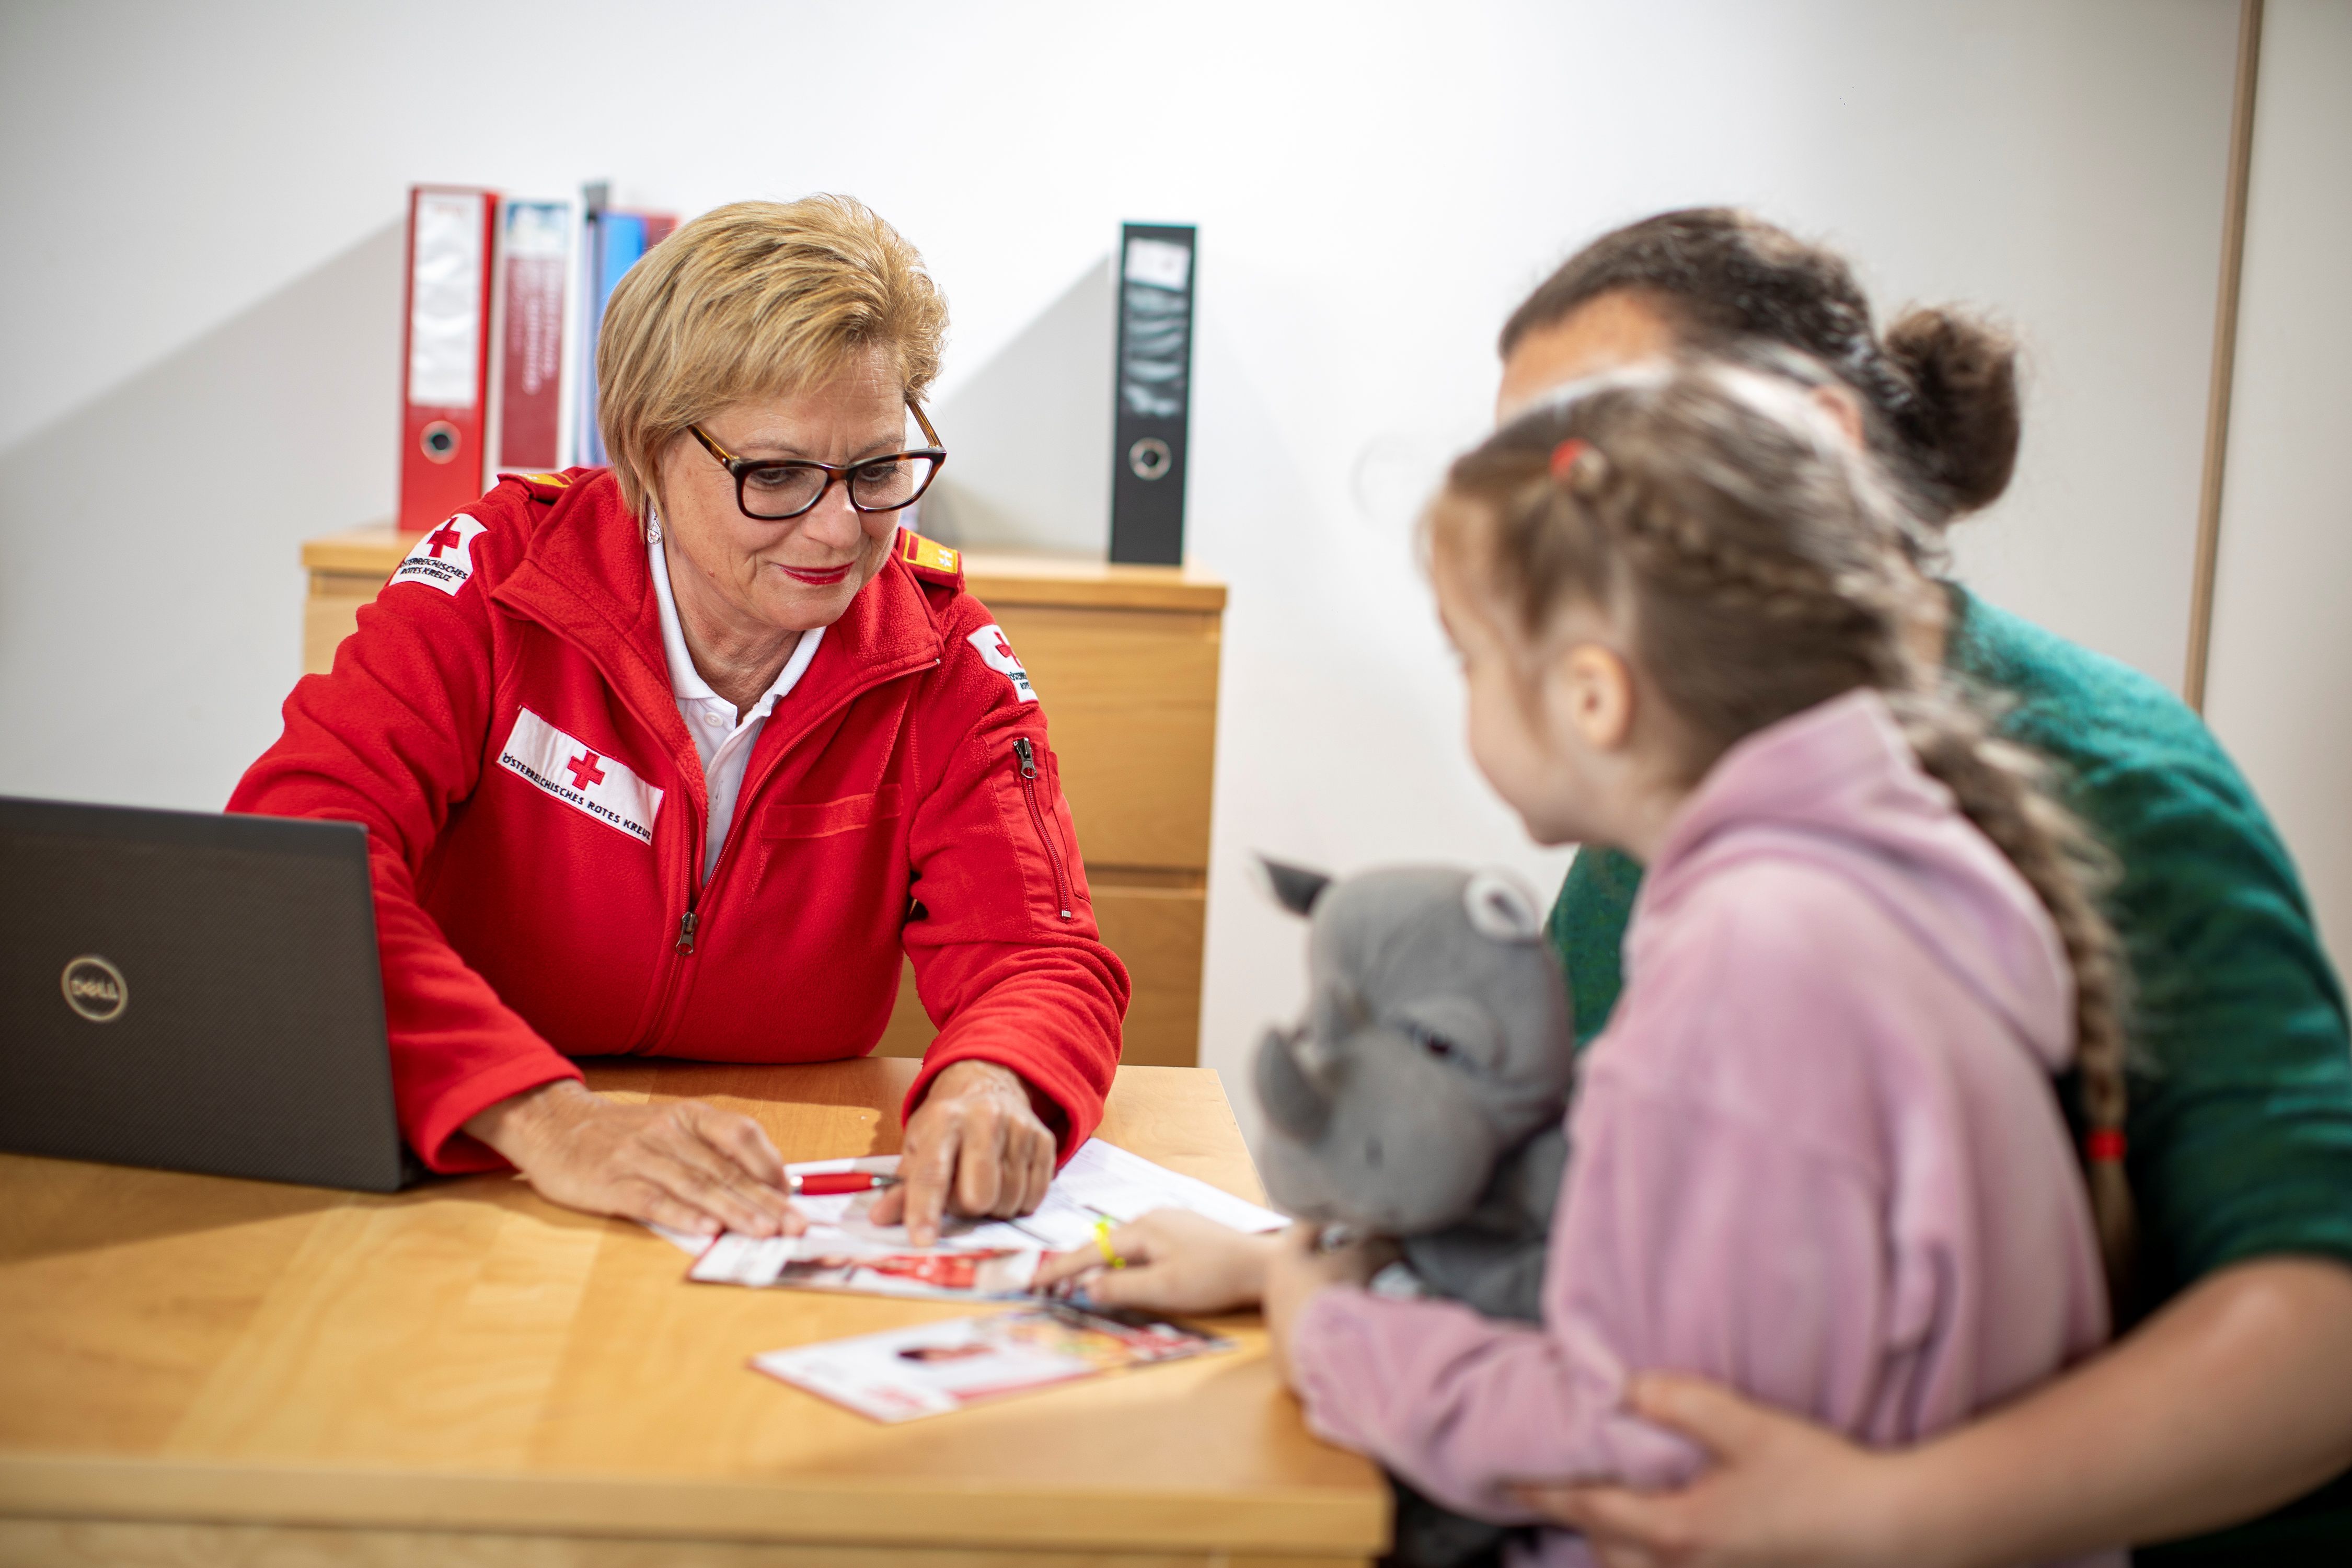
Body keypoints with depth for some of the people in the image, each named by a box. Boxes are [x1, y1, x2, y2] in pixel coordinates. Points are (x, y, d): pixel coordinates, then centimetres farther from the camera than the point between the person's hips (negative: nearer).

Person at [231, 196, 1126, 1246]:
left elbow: (1037, 959, -7)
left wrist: (992, 1088, -32)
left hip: (784, 1206, 2)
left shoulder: (941, 658, -3)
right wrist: (544, 1117, -36)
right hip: (472, 1182, -1)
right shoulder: (496, 578, -10)